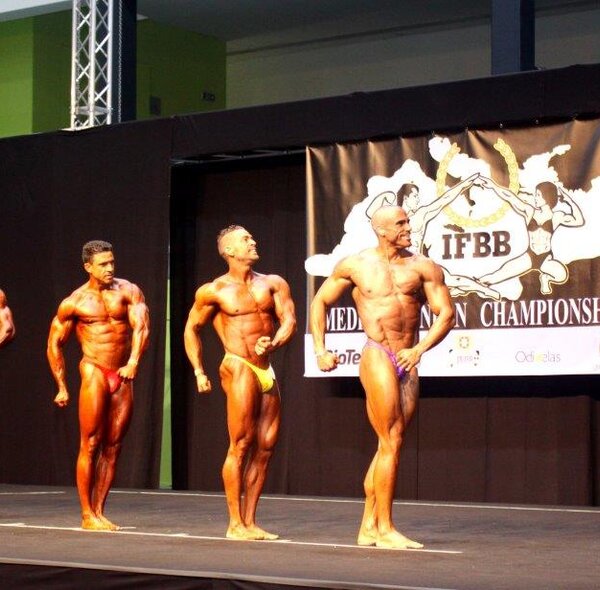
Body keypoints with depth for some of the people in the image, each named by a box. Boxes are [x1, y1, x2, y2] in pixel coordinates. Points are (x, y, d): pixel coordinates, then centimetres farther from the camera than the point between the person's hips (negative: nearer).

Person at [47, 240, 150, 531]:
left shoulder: (128, 291, 2)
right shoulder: (74, 303, 0)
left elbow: (141, 327, -11)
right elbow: (54, 344, 8)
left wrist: (134, 361, -28)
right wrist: (62, 387, 5)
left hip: (123, 376, 3)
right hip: (94, 373, -3)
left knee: (113, 446, 5)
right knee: (90, 445, -6)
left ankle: (99, 511, 12)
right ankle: (86, 515, -1)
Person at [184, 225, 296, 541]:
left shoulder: (273, 284, 11)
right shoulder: (213, 291, 2)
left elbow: (289, 320, 1)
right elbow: (191, 328, 11)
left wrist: (274, 343, -19)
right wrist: (198, 371, 6)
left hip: (266, 370, 5)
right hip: (239, 368, -5)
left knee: (265, 447, 3)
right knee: (241, 445, -9)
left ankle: (250, 521, 10)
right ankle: (235, 524, -6)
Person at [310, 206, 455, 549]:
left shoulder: (423, 267, 6)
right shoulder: (355, 266, 4)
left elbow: (446, 313, 3)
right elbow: (320, 302, 15)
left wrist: (420, 348, -11)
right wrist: (320, 349, 7)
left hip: (408, 363, 4)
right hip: (378, 358, -4)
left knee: (388, 445, 8)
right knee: (392, 443, -10)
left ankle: (368, 527, 16)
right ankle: (385, 529, -4)